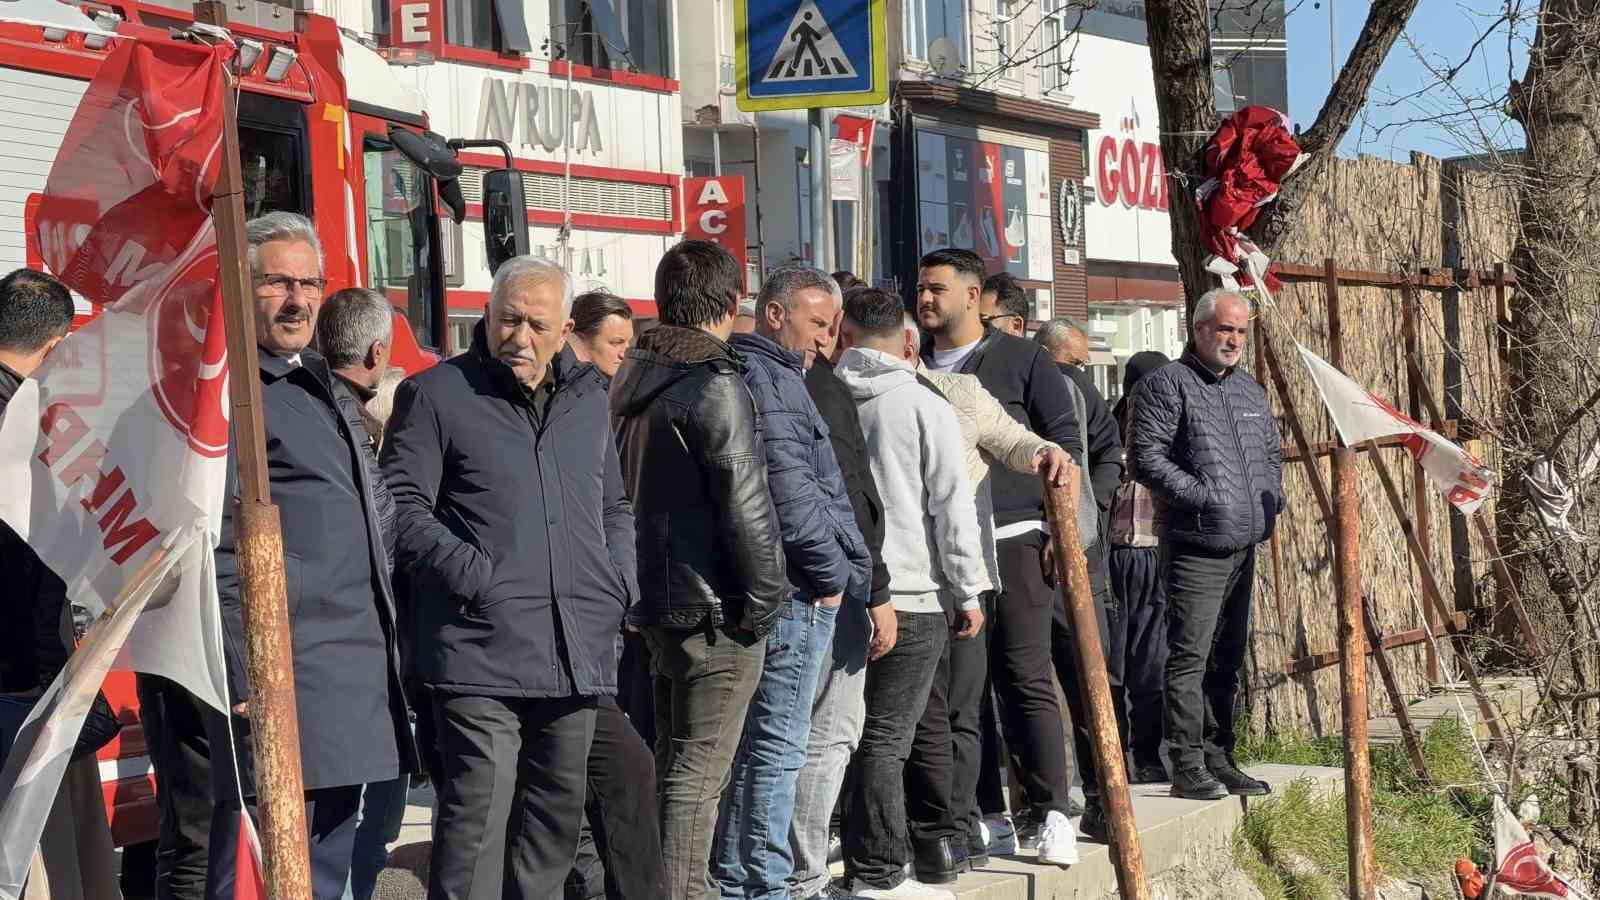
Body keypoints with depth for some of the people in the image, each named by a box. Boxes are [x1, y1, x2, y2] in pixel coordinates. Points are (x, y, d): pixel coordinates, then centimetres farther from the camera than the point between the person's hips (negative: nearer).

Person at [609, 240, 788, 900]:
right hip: (714, 606, -9)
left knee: (672, 765, 17)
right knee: (697, 776, -4)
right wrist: (764, 601, -10)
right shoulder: (715, 386, -16)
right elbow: (744, 506, -18)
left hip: (654, 598, 9)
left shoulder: (630, 379, 10)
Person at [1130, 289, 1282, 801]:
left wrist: (1271, 496, 12)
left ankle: (1218, 759, 20)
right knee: (1190, 656, -9)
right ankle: (1187, 768, -6)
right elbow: (1147, 459, -14)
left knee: (1229, 657, 12)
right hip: (1195, 545, -8)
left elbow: (1273, 450, 30)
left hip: (1244, 544, 8)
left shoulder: (1249, 389, 18)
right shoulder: (1167, 384, -7)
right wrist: (1204, 498, -18)